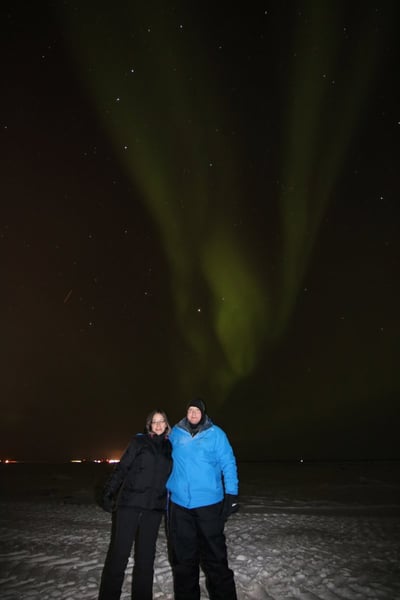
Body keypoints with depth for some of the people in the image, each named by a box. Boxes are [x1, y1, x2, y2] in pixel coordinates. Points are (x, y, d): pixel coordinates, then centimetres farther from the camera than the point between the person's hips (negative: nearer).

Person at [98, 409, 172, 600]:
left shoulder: (170, 447, 10)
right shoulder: (139, 441, 1)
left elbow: (170, 476, 17)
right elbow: (121, 468, -3)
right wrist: (108, 493, -9)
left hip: (154, 508, 3)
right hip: (129, 503, -3)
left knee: (146, 556, 9)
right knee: (118, 553, 0)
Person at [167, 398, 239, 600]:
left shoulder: (216, 434, -2)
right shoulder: (176, 433, 5)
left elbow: (228, 464, -2)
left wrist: (231, 494, -8)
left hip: (209, 502, -3)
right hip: (179, 502, 3)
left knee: (214, 556, 1)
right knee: (183, 557, 12)